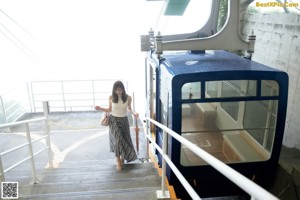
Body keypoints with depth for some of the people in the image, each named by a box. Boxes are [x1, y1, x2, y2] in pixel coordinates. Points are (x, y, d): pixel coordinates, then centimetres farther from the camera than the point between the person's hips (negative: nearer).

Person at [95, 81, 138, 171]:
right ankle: (118, 161, 1)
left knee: (125, 140, 7)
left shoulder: (128, 97, -10)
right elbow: (110, 109, 3)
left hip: (124, 120, 2)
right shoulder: (111, 97, -9)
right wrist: (100, 108, -11)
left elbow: (129, 109, 4)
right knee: (118, 139, -13)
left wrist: (134, 113, -16)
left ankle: (122, 158, 31)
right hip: (114, 120, -1)